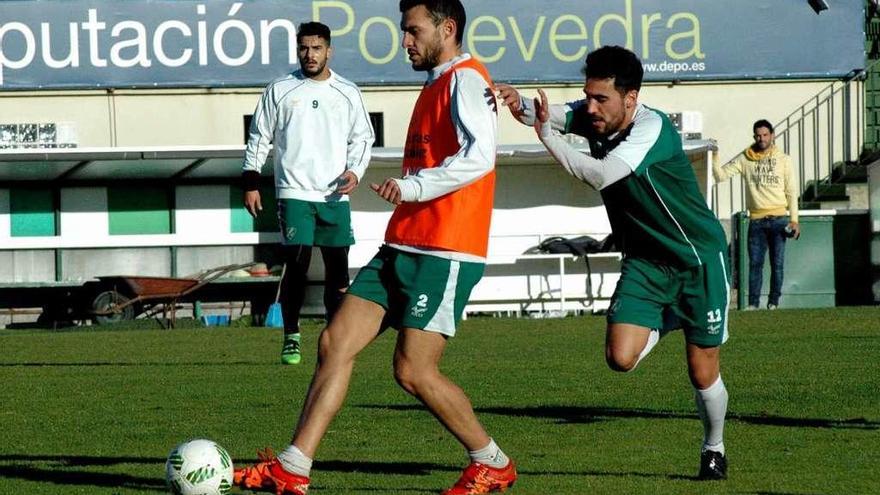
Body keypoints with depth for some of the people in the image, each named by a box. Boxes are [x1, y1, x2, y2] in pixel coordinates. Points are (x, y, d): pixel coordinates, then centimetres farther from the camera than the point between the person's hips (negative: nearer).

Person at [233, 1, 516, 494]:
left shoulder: (466, 79, -9)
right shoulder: (436, 85, 22)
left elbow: (478, 157, -24)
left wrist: (412, 186, -29)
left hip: (444, 254, -10)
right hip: (402, 249, 10)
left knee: (413, 370, -11)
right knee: (335, 343, 0)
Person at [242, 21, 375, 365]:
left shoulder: (347, 93, 10)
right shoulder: (279, 91, 6)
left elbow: (362, 137, 14)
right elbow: (259, 137, 9)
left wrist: (355, 171, -3)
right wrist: (251, 183, 4)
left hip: (335, 195, 2)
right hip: (294, 193, -2)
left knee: (338, 267, 2)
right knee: (296, 265, -9)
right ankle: (291, 338, -1)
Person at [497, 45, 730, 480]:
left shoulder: (652, 129, -25)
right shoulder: (594, 116, -4)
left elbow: (601, 175, -34)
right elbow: (547, 113, -19)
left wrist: (548, 136, -33)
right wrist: (518, 105, -41)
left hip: (698, 258, -5)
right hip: (644, 260, 5)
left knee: (702, 373, 1)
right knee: (620, 357, -13)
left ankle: (714, 449, 28)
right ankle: (664, 324, 21)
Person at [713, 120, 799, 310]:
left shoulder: (783, 159, 6)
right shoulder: (745, 159, 6)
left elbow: (791, 191, 6)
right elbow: (721, 175, 2)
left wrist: (794, 219, -1)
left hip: (778, 219, 0)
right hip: (756, 220, 0)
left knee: (777, 263, -1)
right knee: (755, 263, -3)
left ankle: (773, 302, 5)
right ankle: (753, 303, -1)